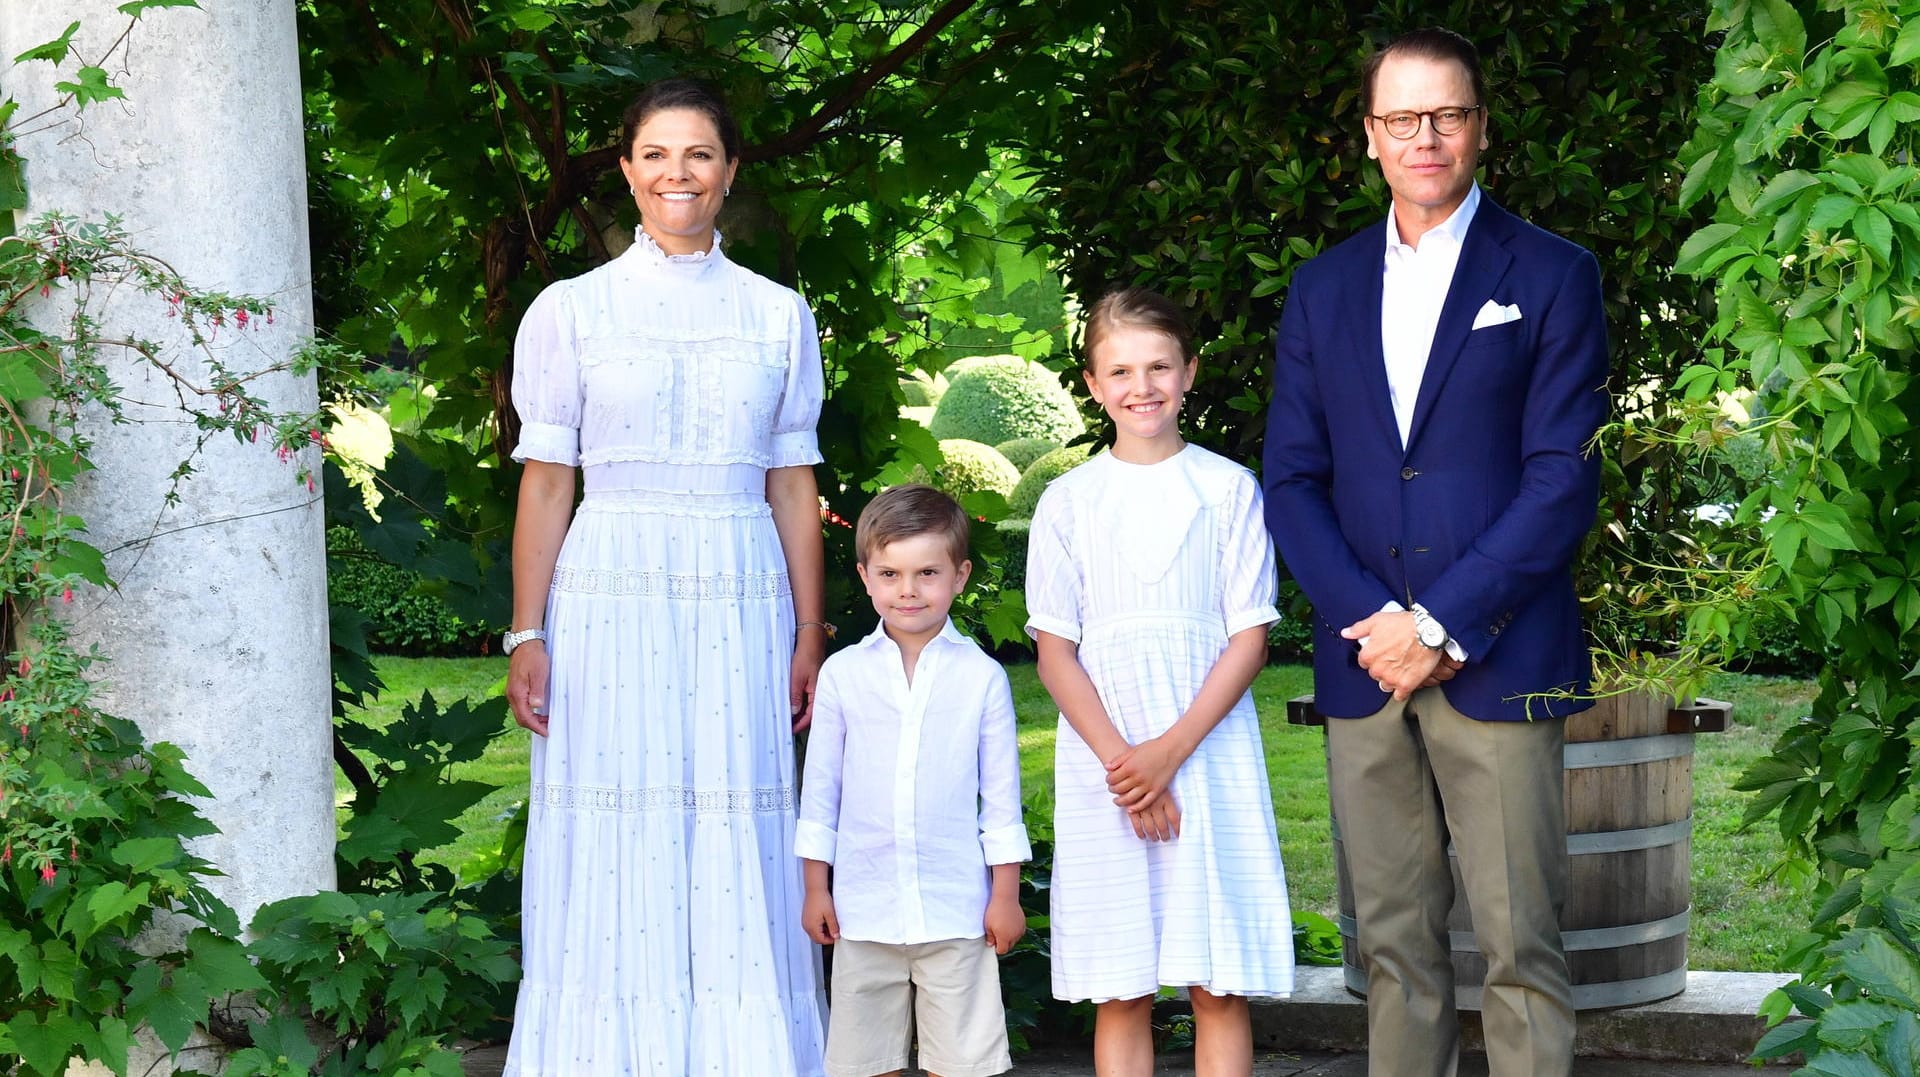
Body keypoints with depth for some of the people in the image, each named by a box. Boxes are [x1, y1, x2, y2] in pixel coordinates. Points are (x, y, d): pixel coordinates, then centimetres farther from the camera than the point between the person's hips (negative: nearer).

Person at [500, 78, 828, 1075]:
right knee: (614, 857, -2)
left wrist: (809, 636, 7)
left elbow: (793, 484, 11)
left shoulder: (778, 316, 10)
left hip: (740, 604, 2)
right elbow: (546, 481, 3)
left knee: (734, 864, 1)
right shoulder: (571, 311, 5)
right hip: (611, 597, -1)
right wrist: (528, 636, -2)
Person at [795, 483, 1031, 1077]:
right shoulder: (843, 673, 4)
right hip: (864, 907, 1)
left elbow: (1001, 792, 4)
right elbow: (820, 786, 9)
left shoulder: (981, 676, 1)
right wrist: (815, 889, 7)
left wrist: (1006, 894, 2)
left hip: (956, 910, -1)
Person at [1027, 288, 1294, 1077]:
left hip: (1210, 755, -1)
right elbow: (1055, 652, 3)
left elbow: (1249, 639, 0)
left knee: (1220, 987, -2)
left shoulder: (1229, 490, 4)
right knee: (1119, 992, 1)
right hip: (1103, 763, 1)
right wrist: (1120, 761, -9)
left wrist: (1170, 751, -11)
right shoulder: (1068, 502, 6)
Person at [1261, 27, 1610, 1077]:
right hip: (1364, 663, 4)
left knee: (1519, 944, -4)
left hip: (1497, 662, -3)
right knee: (1392, 941, 6)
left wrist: (1441, 623, -12)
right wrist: (1368, 621, -6)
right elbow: (1292, 480, 10)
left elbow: (1562, 477, -5)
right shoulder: (1321, 290, 14)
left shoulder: (1551, 277, 2)